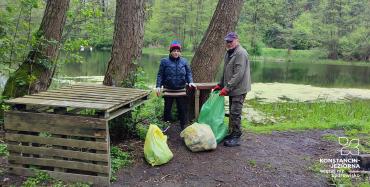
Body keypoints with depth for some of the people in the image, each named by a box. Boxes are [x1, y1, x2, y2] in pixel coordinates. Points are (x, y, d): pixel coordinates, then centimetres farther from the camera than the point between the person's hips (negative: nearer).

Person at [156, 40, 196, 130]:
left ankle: (183, 127, 20)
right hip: (168, 90, -1)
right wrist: (158, 86, -12)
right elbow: (160, 75, -1)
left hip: (181, 91, 1)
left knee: (183, 109, 7)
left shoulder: (184, 61, 6)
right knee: (167, 109, 9)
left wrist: (190, 82, -8)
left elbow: (188, 73, 9)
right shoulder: (164, 61, 0)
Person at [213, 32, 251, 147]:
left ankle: (236, 137, 2)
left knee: (235, 113, -7)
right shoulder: (228, 53, 15)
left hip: (239, 89, -9)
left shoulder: (241, 53, -16)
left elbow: (238, 74, -23)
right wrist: (220, 84, 15)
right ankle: (232, 133, 24)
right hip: (231, 89, 9)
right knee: (232, 112, 14)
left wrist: (227, 88, -23)